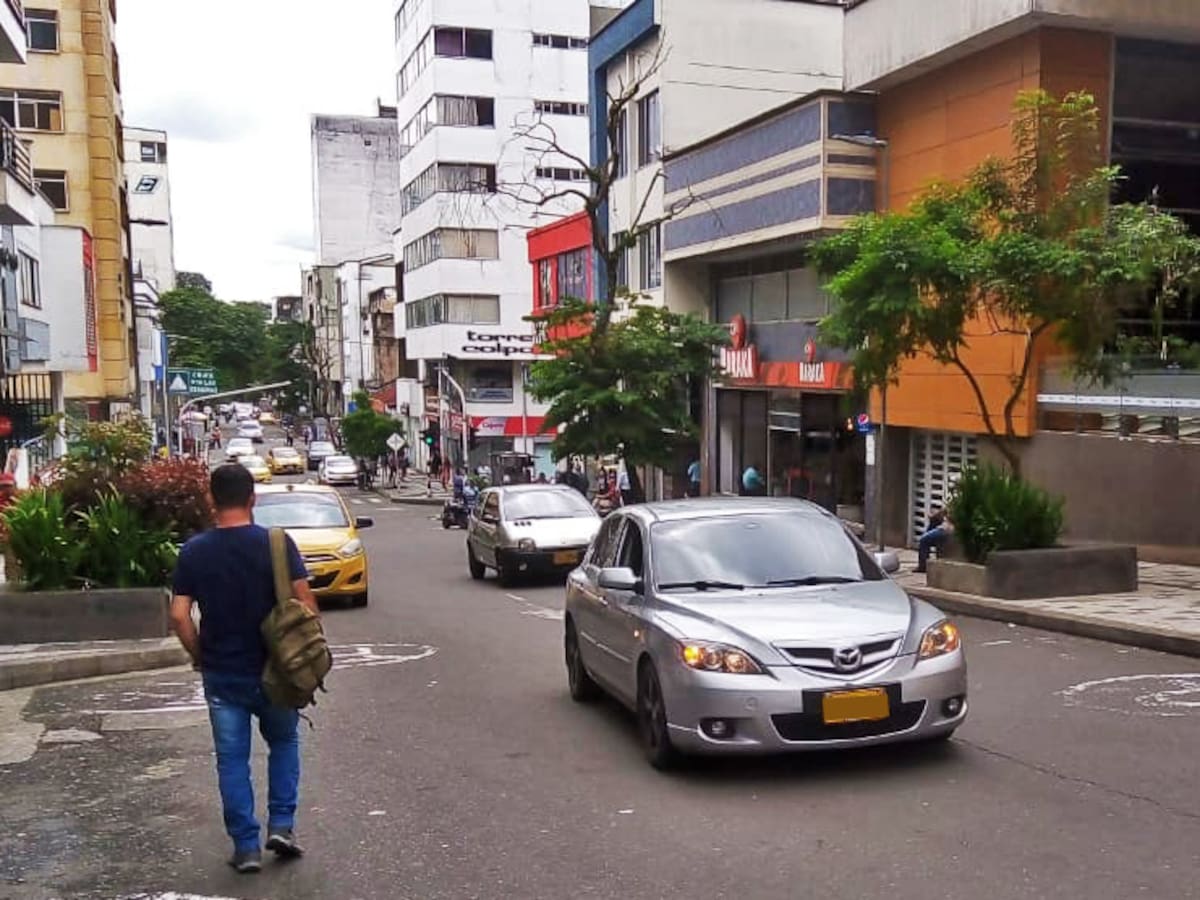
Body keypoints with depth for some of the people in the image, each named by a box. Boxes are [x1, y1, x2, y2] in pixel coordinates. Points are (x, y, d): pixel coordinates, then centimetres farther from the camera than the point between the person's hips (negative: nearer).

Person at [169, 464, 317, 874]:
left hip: (221, 674, 1)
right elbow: (305, 603, -11)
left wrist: (199, 655, 8)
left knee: (232, 758, 11)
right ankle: (281, 825, 13)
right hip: (273, 669, -1)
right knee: (283, 743, 21)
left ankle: (246, 846, 13)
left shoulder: (194, 551, -5)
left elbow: (179, 615, -7)